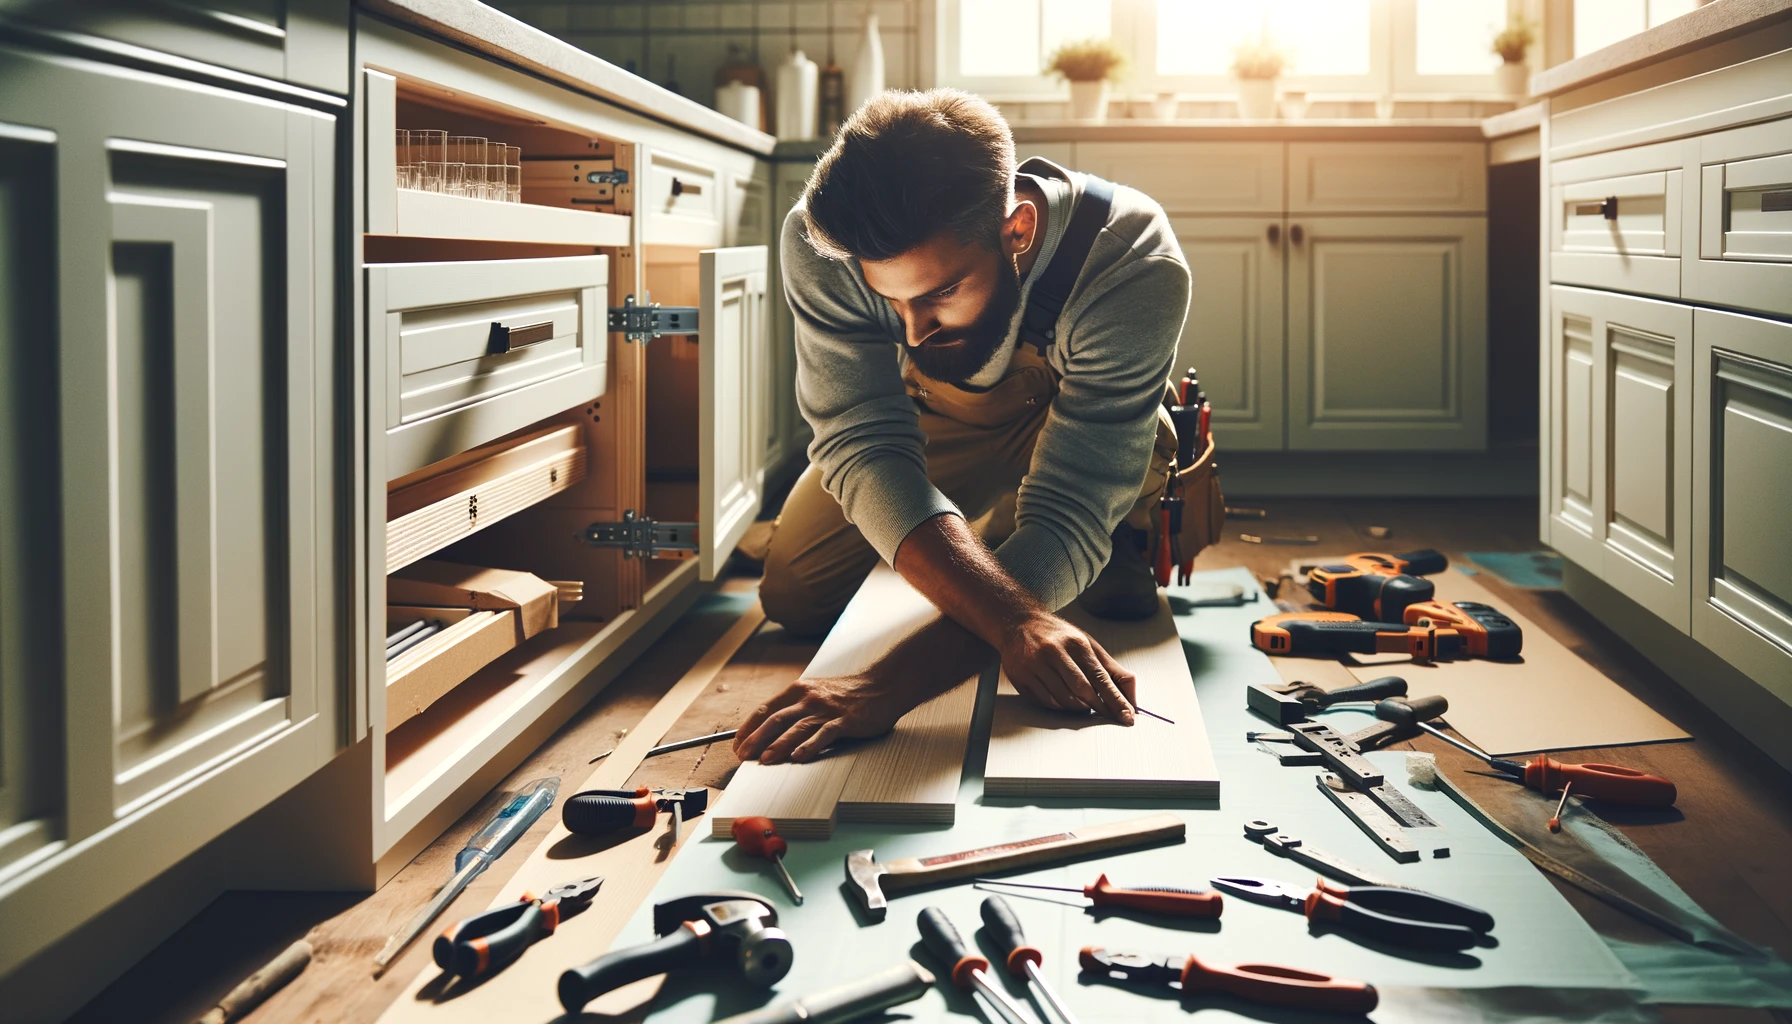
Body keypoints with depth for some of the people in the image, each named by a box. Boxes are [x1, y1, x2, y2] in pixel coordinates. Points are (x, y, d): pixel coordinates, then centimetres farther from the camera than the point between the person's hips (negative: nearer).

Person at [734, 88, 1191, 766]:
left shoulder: (1134, 269, -43)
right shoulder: (821, 243, -37)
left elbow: (1066, 521, -45)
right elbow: (865, 446, -41)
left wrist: (888, 687, -58)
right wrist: (1016, 623, -59)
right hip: (932, 411, 3)